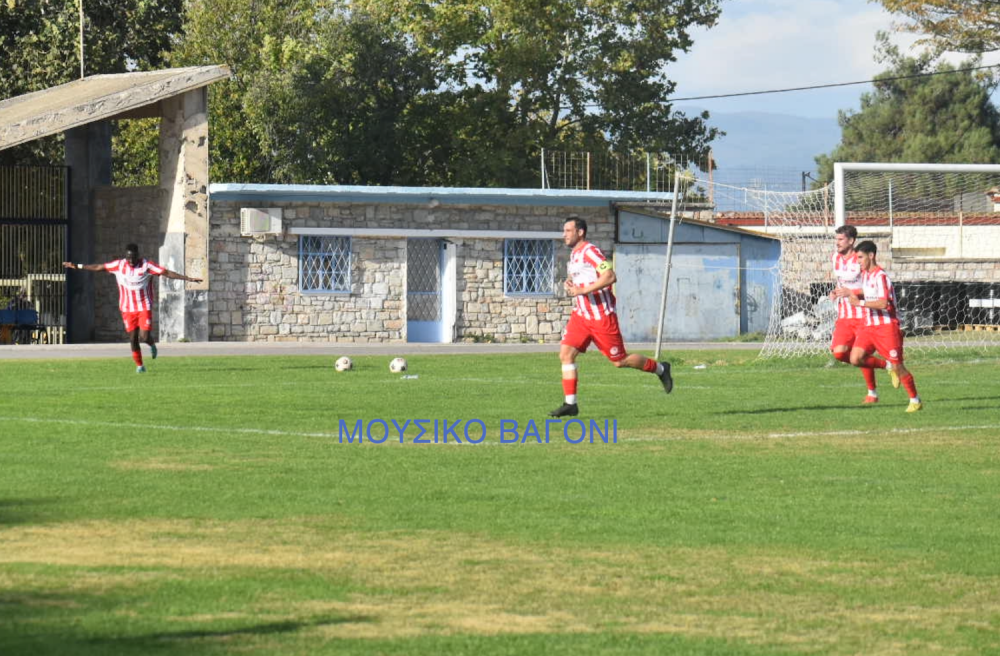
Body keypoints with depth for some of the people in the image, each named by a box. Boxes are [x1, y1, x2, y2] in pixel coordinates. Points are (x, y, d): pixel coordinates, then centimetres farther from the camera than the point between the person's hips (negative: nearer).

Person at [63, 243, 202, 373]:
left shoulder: (146, 265, -10)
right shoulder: (118, 265, -3)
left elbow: (167, 272, -13)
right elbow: (98, 267, 5)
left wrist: (188, 278, -20)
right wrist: (77, 266, 7)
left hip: (144, 308, -2)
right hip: (128, 308, 2)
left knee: (144, 337, -10)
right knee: (133, 338, 2)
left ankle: (151, 344, 25)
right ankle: (139, 365, 17)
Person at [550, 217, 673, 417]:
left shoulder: (590, 251, -15)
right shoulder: (574, 254, 14)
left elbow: (610, 276, -26)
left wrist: (583, 290, -27)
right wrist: (570, 284, 8)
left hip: (602, 316, -8)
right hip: (581, 315, 8)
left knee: (619, 361, 1)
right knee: (566, 353, -7)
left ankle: (659, 369, 24)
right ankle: (570, 404, -6)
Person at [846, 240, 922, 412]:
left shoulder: (880, 276, -15)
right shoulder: (865, 274, 12)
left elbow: (883, 303, -26)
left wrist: (859, 302, -21)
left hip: (887, 326, -8)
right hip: (870, 326, 8)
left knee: (897, 365, -6)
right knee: (856, 358, -11)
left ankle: (915, 401, 9)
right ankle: (888, 366, 12)